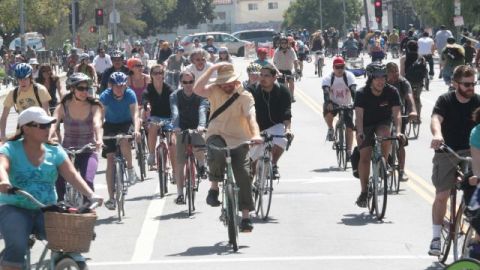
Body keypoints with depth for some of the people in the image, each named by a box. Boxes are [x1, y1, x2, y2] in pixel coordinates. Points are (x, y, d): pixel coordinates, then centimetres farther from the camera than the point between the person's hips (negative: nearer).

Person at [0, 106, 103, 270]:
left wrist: (91, 195, -17)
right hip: (14, 208, -3)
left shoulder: (55, 151, 9)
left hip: (46, 210, 3)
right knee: (17, 246, -31)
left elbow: (72, 175, -1)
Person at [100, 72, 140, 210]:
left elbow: (135, 114, -30)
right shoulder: (105, 96, -23)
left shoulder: (130, 94, -21)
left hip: (126, 124, -1)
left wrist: (136, 130, -48)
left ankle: (130, 168, -6)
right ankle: (111, 198, -3)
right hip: (110, 125, 1)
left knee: (124, 141, -35)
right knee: (110, 159, -6)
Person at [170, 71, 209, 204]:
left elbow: (202, 110, -25)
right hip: (182, 130, 1)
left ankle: (202, 165, 3)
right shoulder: (175, 96, -6)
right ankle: (180, 194, 4)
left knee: (198, 149, -31)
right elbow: (175, 112, -23)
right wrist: (176, 127, -42)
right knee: (180, 163, -2)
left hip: (197, 129, -1)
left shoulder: (200, 95, -8)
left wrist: (201, 125, -45)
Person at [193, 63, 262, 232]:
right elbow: (197, 89, -17)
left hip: (239, 140, 0)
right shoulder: (215, 91, 3)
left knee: (243, 175, -10)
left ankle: (245, 216, -2)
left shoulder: (245, 96, -3)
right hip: (217, 135, 0)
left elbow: (251, 117, -17)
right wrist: (212, 69, -18)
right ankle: (214, 188, -13)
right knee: (216, 154, -36)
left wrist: (256, 134, -36)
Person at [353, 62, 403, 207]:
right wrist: (360, 132, -48)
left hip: (383, 122, 0)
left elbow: (396, 113, -25)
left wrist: (398, 131, -42)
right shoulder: (362, 93, -22)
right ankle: (364, 191, 2)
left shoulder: (391, 92, -19)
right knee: (365, 157, -9)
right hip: (366, 124, 0)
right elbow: (359, 115, -31)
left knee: (385, 136, -34)